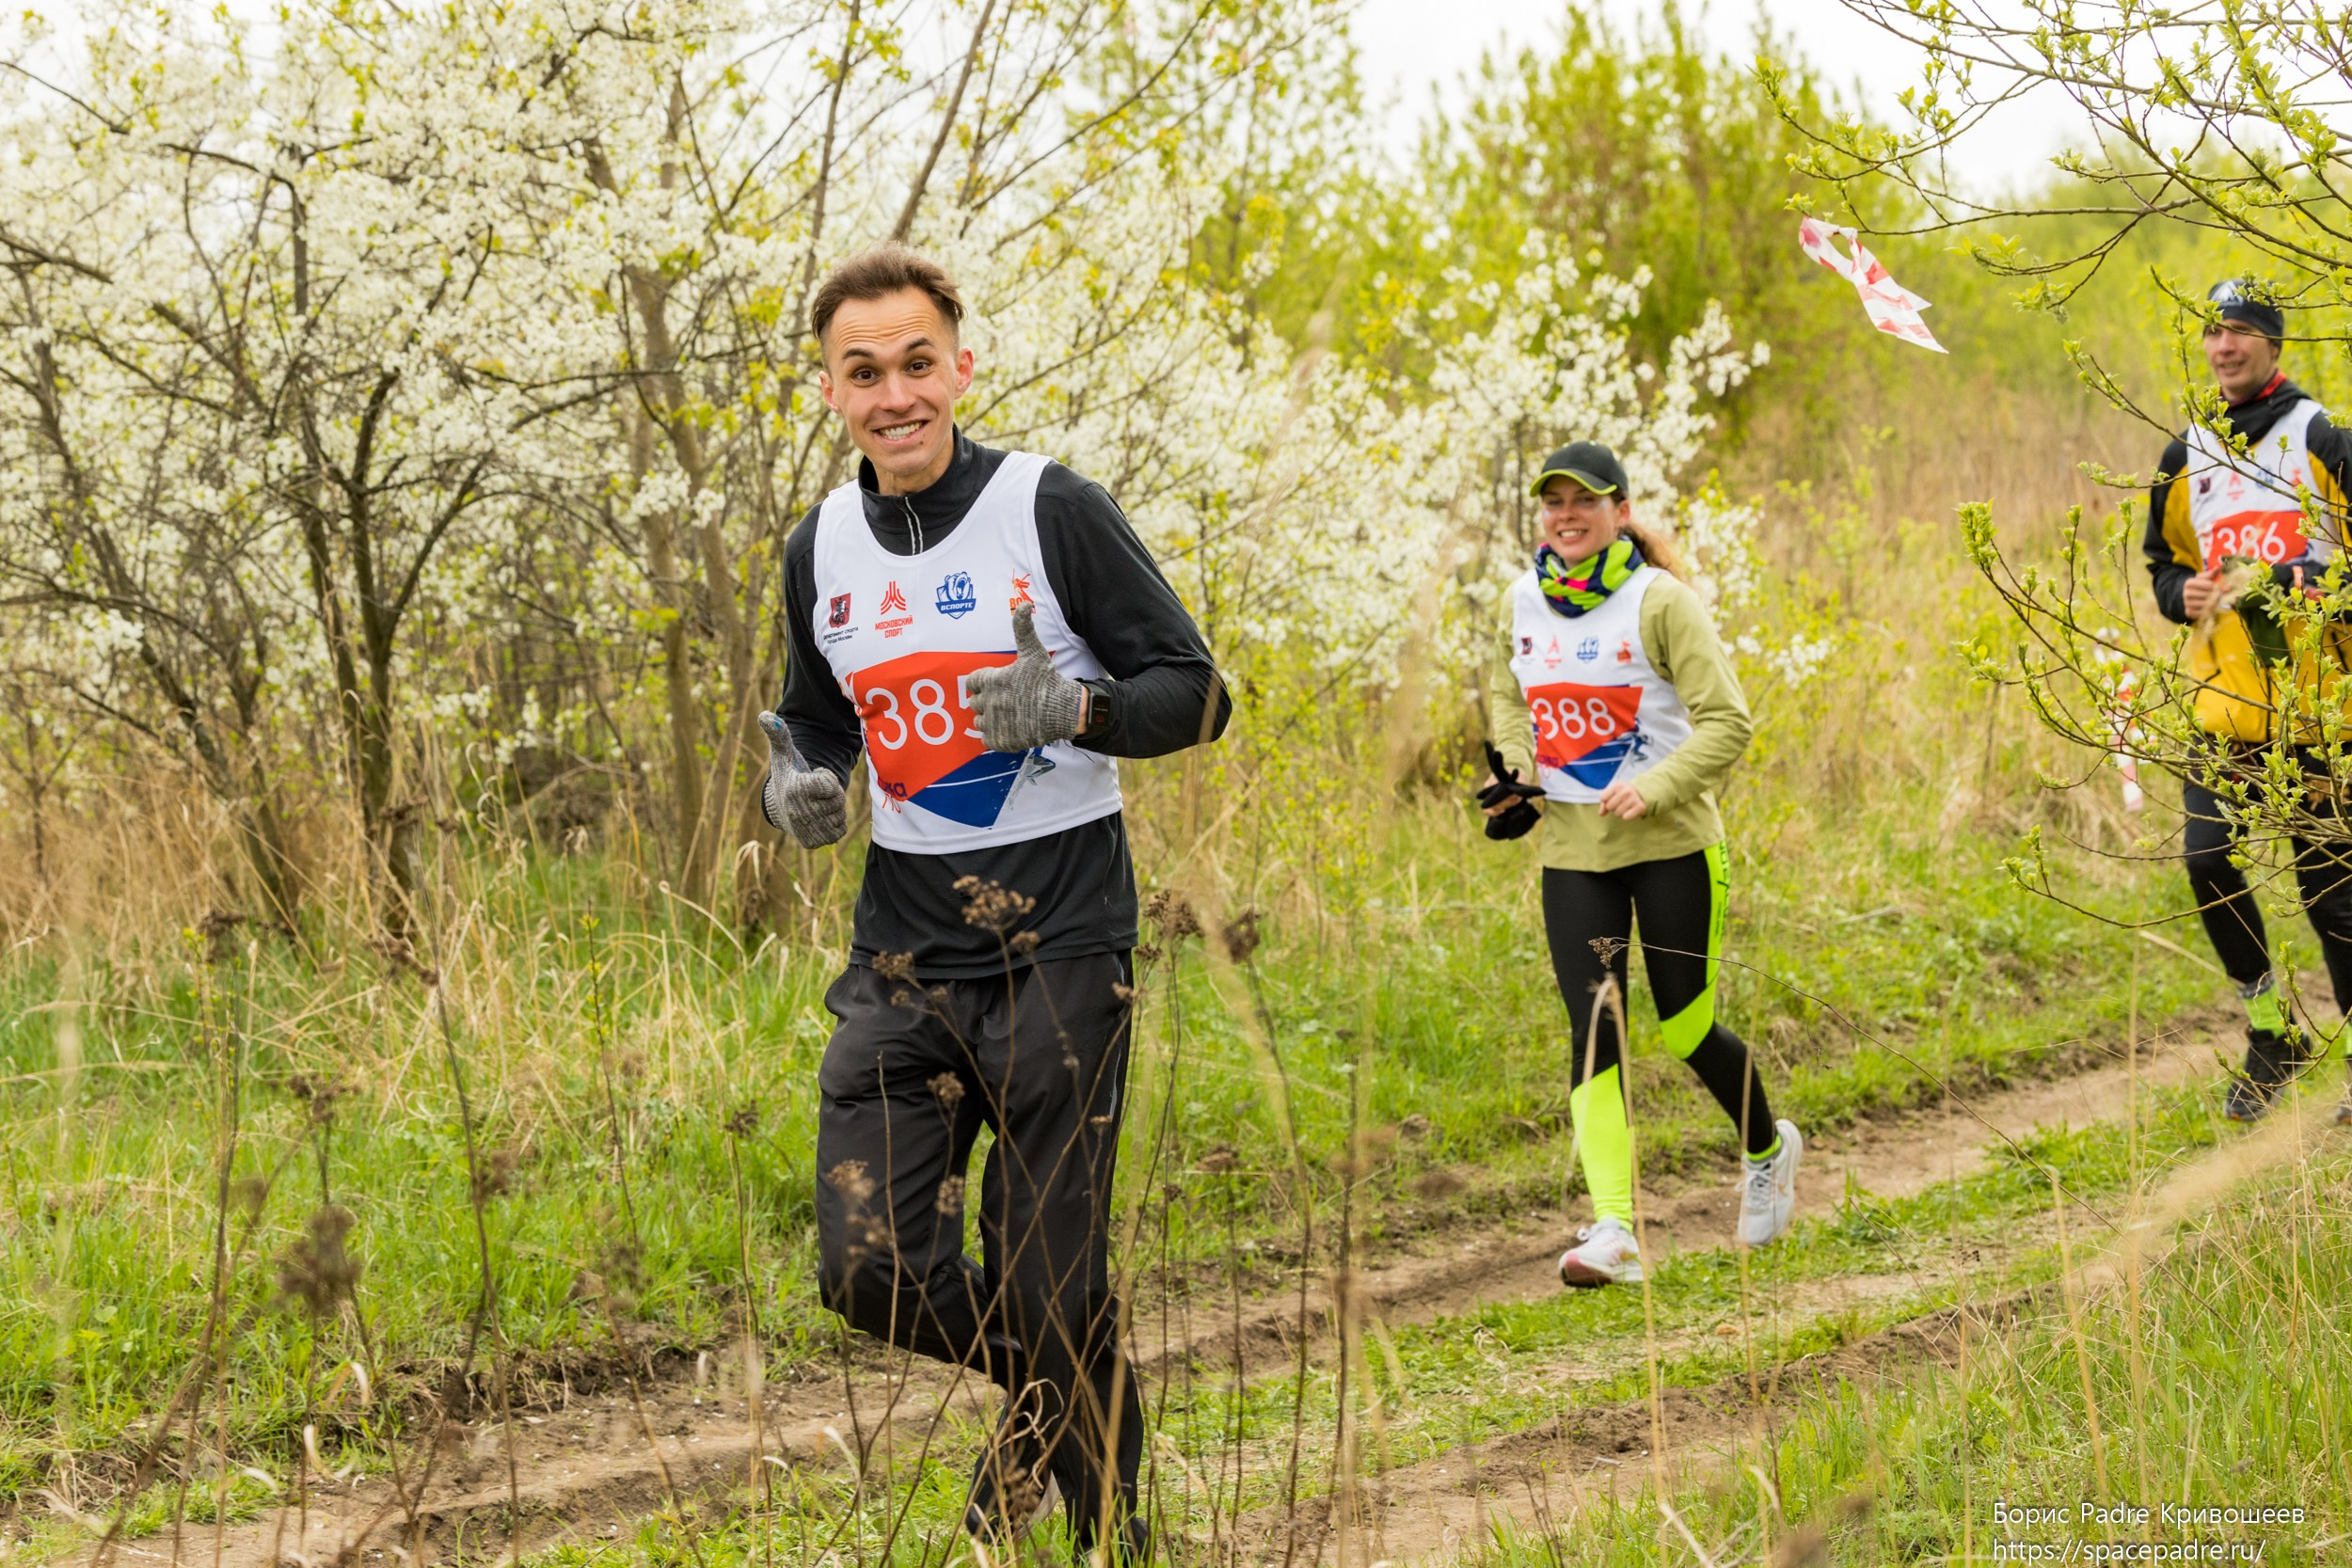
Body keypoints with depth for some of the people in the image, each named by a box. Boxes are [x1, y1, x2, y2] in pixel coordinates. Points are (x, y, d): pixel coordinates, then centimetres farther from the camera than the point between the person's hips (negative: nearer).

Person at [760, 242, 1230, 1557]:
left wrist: (1075, 709, -25)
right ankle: (1042, 1397, 26)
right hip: (904, 952, 5)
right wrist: (798, 784, 0)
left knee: (1051, 1283, -3)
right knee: (869, 1267, -4)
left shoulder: (1053, 511, -7)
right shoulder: (823, 547, 8)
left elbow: (1196, 692, -6)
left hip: (1058, 947, -4)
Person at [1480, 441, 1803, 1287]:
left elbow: (1726, 722, -13)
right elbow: (1506, 690, 24)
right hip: (1571, 847, 4)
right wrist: (1512, 768, 6)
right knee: (1594, 1030, -8)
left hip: (1670, 843, -4)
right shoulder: (1527, 599, 4)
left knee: (1684, 1027, 3)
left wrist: (1652, 789, -25)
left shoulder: (1660, 602, -11)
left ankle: (1767, 1149, 34)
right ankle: (1614, 1227, -12)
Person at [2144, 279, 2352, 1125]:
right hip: (2223, 695, 4)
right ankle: (2271, 1027, 11)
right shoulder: (2187, 457, 14)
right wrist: (2184, 594, 2)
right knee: (2208, 860, -9)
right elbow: (2164, 561, 25)